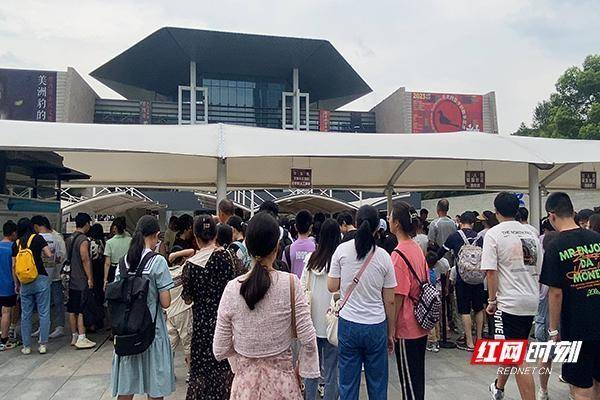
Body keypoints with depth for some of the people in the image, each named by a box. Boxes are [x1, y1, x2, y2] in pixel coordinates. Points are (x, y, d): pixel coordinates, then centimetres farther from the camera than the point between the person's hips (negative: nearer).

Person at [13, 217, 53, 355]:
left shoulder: (16, 243, 7)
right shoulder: (37, 238, -1)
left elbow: (14, 265, 8)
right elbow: (49, 255, -7)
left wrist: (17, 284, 16)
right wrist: (45, 253, 16)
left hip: (25, 282, 3)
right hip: (40, 279, -3)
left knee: (26, 315, 11)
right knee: (44, 313, 3)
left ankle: (26, 346, 16)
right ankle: (43, 345, 4)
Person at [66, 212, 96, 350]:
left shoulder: (70, 239, 13)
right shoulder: (83, 240, -15)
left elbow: (69, 258, 18)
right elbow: (85, 260, -18)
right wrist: (90, 278, -15)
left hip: (72, 280, 9)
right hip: (82, 281, -9)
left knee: (72, 310, 12)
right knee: (82, 310, -5)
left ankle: (74, 336, 20)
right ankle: (81, 339, -3)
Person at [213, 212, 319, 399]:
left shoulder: (232, 288, -12)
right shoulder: (291, 283, -15)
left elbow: (220, 350, -6)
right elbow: (308, 340, -12)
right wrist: (303, 370, 3)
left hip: (245, 382, 1)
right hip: (282, 380, 0)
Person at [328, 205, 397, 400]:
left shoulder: (342, 250, -7)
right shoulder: (383, 256, -5)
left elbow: (332, 287, -2)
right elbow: (389, 301, 0)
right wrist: (391, 333, 11)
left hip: (348, 324, 0)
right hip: (376, 326, 0)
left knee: (348, 383, 11)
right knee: (377, 384, 14)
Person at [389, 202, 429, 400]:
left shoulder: (398, 255, -20)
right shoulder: (417, 248, 4)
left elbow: (398, 297, -19)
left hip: (406, 328, -8)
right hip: (421, 325, 8)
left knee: (408, 380, 5)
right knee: (418, 375, 20)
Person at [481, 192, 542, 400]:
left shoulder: (493, 233, -10)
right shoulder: (531, 233, 8)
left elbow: (491, 271, -15)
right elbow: (539, 269, 12)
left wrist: (492, 300, -5)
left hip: (509, 301, -7)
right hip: (532, 301, 7)